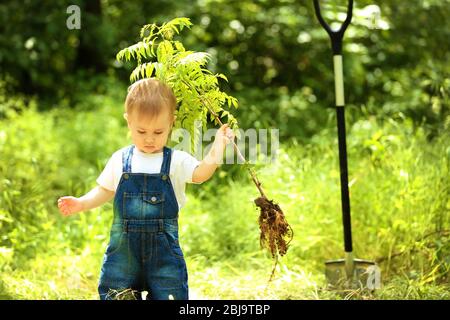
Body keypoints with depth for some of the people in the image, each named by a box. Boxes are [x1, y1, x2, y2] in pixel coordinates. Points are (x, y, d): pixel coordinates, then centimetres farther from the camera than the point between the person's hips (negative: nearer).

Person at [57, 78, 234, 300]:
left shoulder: (177, 161, -2)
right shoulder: (120, 160, 5)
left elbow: (201, 173, -18)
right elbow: (105, 191, 15)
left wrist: (219, 143, -24)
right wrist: (81, 203, 2)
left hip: (164, 246, -2)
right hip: (123, 246, 2)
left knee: (168, 294, 2)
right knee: (114, 295, 7)